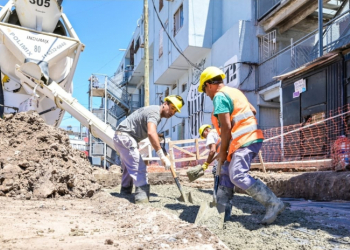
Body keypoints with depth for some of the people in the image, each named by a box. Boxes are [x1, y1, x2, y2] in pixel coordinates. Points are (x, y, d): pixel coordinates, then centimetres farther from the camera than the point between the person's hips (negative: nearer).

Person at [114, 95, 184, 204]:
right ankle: (142, 199, -17)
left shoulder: (154, 110, 14)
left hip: (120, 138, 11)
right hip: (125, 137, -11)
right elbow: (151, 133, -37)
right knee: (139, 169, -14)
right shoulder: (154, 112, -19)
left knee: (129, 169, 21)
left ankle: (125, 194, 31)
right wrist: (162, 156, -39)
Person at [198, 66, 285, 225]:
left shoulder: (219, 96, -8)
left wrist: (222, 152, -7)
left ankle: (273, 204, -17)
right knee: (226, 172, 14)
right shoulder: (235, 91, 21)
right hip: (251, 138, 11)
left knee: (238, 176, -19)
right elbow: (252, 111, 29)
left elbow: (226, 127, -16)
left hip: (244, 141, -11)